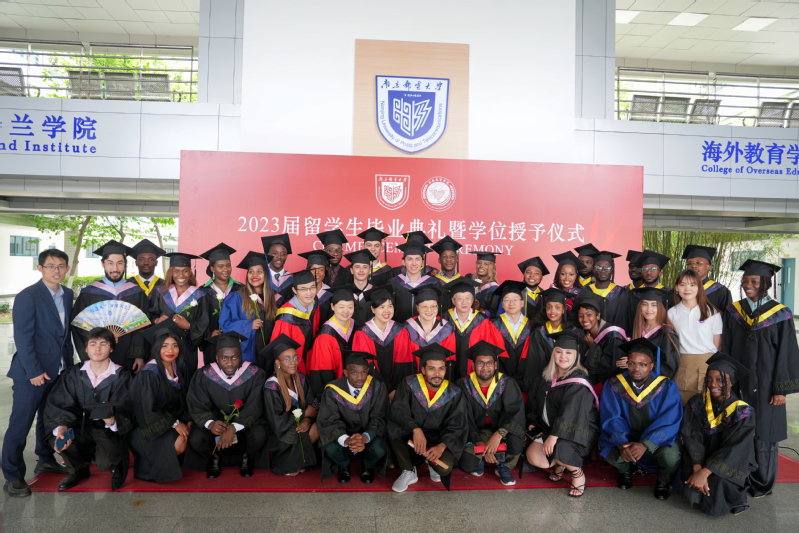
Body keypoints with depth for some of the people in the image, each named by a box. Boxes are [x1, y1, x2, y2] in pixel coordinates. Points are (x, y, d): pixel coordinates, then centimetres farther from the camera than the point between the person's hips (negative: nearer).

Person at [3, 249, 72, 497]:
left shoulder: (67, 295, 7)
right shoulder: (27, 297, -13)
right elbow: (23, 337, -15)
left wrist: (69, 362, 10)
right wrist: (34, 371, -17)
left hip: (58, 370, 6)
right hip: (32, 372, -6)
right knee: (20, 424, 3)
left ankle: (46, 460, 35)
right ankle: (12, 477, 15)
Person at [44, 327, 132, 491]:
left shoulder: (121, 376, -9)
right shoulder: (73, 374, 0)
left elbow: (123, 411, -14)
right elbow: (62, 405, -7)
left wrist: (112, 420, -37)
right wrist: (61, 427, -27)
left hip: (109, 430, -4)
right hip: (81, 427, 4)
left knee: (105, 462, -29)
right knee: (54, 438, -25)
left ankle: (115, 465, 13)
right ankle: (78, 469, 9)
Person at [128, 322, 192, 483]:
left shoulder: (180, 366, -3)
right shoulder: (148, 374, -23)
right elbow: (147, 411, -20)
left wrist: (187, 420, -6)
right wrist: (174, 423, -18)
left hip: (172, 417, 6)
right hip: (147, 426, -6)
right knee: (178, 445, -27)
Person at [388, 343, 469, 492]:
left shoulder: (454, 394, -8)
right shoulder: (409, 384, -10)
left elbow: (455, 427, -10)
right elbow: (398, 410, -20)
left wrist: (442, 446, -29)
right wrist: (416, 429, -37)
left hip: (439, 440, 0)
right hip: (409, 436, 0)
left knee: (445, 467, -29)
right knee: (391, 427, -30)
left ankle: (433, 464, 11)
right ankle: (408, 472, -8)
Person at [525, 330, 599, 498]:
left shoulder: (578, 381, -15)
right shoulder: (545, 377, 6)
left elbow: (570, 413, -25)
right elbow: (533, 402, 17)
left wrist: (554, 436, -28)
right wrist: (532, 423, 7)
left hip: (578, 431, -6)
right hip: (549, 429, 6)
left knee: (559, 449, -34)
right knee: (532, 456, -16)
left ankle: (578, 475, 0)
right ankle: (560, 464, 17)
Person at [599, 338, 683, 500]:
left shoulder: (667, 387, -15)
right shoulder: (614, 385, -12)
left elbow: (669, 422, -21)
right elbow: (611, 419, -13)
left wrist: (645, 445, -35)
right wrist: (622, 444, -32)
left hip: (657, 439, -1)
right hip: (626, 436, 1)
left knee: (671, 456, -32)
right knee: (609, 452, -28)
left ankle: (664, 481, 7)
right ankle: (625, 470, 11)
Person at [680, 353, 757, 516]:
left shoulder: (743, 412, -14)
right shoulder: (697, 403, -7)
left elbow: (734, 450, -22)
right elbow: (690, 437, -12)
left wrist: (705, 472, -30)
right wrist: (697, 468, -27)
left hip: (732, 464, -2)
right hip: (701, 458, 2)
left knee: (718, 481, -29)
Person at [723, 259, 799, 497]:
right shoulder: (733, 312, 2)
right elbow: (726, 350, 5)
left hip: (765, 386, -2)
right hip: (738, 383, 2)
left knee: (763, 435, 7)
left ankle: (762, 484, 23)